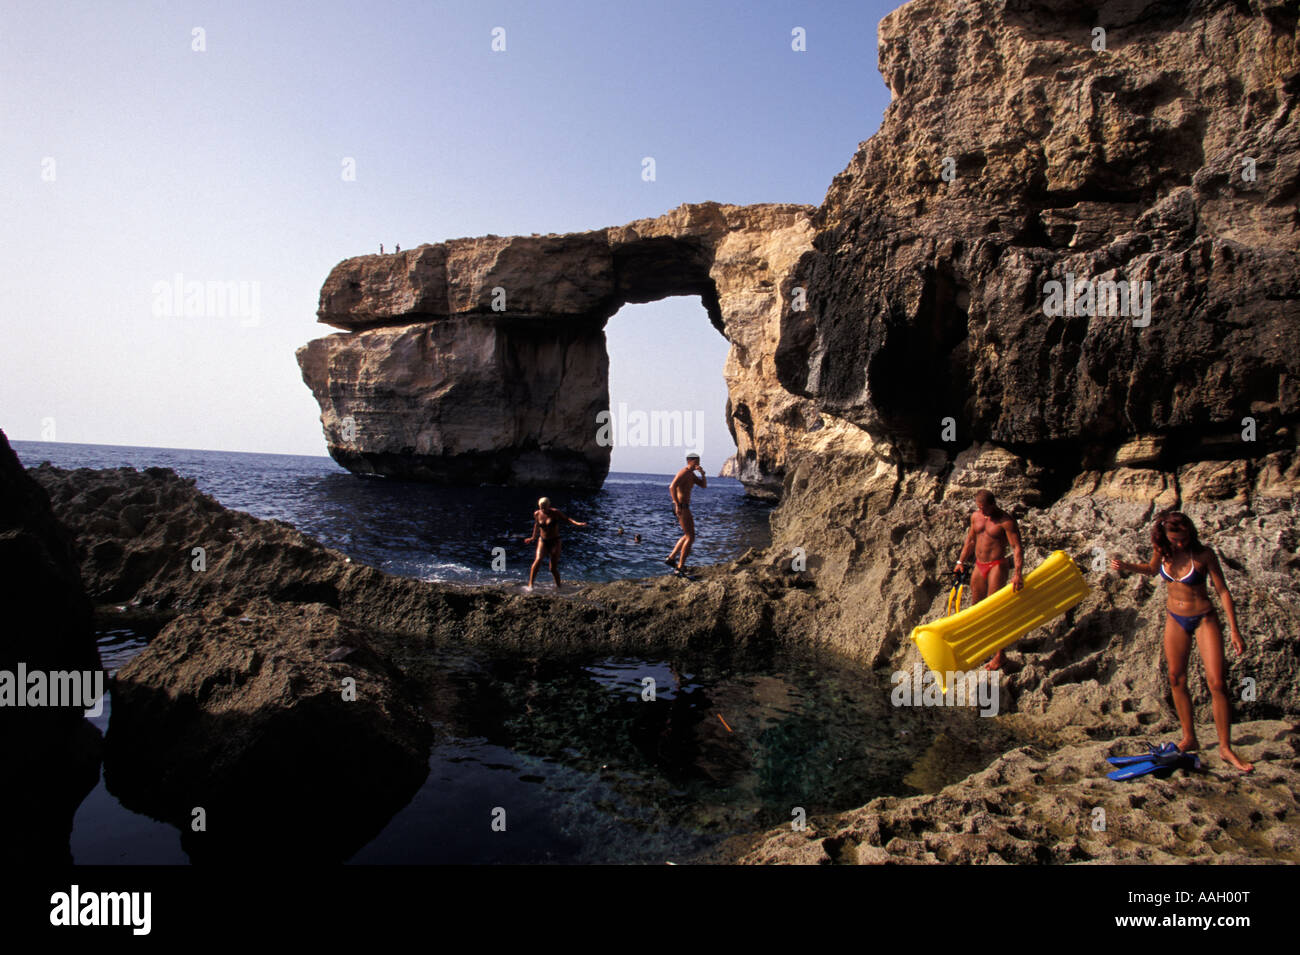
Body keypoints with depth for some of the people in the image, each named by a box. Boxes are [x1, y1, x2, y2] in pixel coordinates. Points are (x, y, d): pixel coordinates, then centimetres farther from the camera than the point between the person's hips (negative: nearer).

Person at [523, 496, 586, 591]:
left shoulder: (555, 512, -10)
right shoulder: (537, 514, 0)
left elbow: (567, 518, -13)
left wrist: (577, 523, -31)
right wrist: (533, 537, 29)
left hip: (554, 542, -2)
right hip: (542, 541, 2)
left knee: (553, 568, -2)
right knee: (538, 560, -25)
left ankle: (559, 585, 24)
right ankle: (530, 584, -24)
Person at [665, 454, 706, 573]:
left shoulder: (691, 474, 17)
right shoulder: (683, 473, -14)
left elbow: (704, 485, 17)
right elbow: (672, 487, -27)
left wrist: (702, 473, -1)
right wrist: (678, 505, -28)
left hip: (684, 507, 10)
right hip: (681, 507, -10)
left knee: (688, 535, 21)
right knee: (690, 537, -6)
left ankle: (671, 558, 22)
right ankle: (680, 566, -3)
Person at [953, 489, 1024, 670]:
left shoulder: (1006, 521, -14)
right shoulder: (976, 516, 6)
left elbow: (1017, 548, -19)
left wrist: (1017, 573, -30)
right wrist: (961, 561, 17)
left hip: (996, 566, -7)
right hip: (979, 565, 7)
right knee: (977, 606, 15)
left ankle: (999, 655, 1)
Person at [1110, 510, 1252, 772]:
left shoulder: (1203, 555, -19)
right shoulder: (1163, 551, -7)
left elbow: (1222, 591, -14)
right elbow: (1152, 569, 15)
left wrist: (1234, 631, -16)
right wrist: (1127, 567, -3)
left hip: (1203, 619, -4)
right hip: (1175, 618, 5)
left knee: (1216, 683, -8)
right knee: (1177, 679, 9)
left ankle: (1225, 747, 4)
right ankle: (1189, 739, 22)